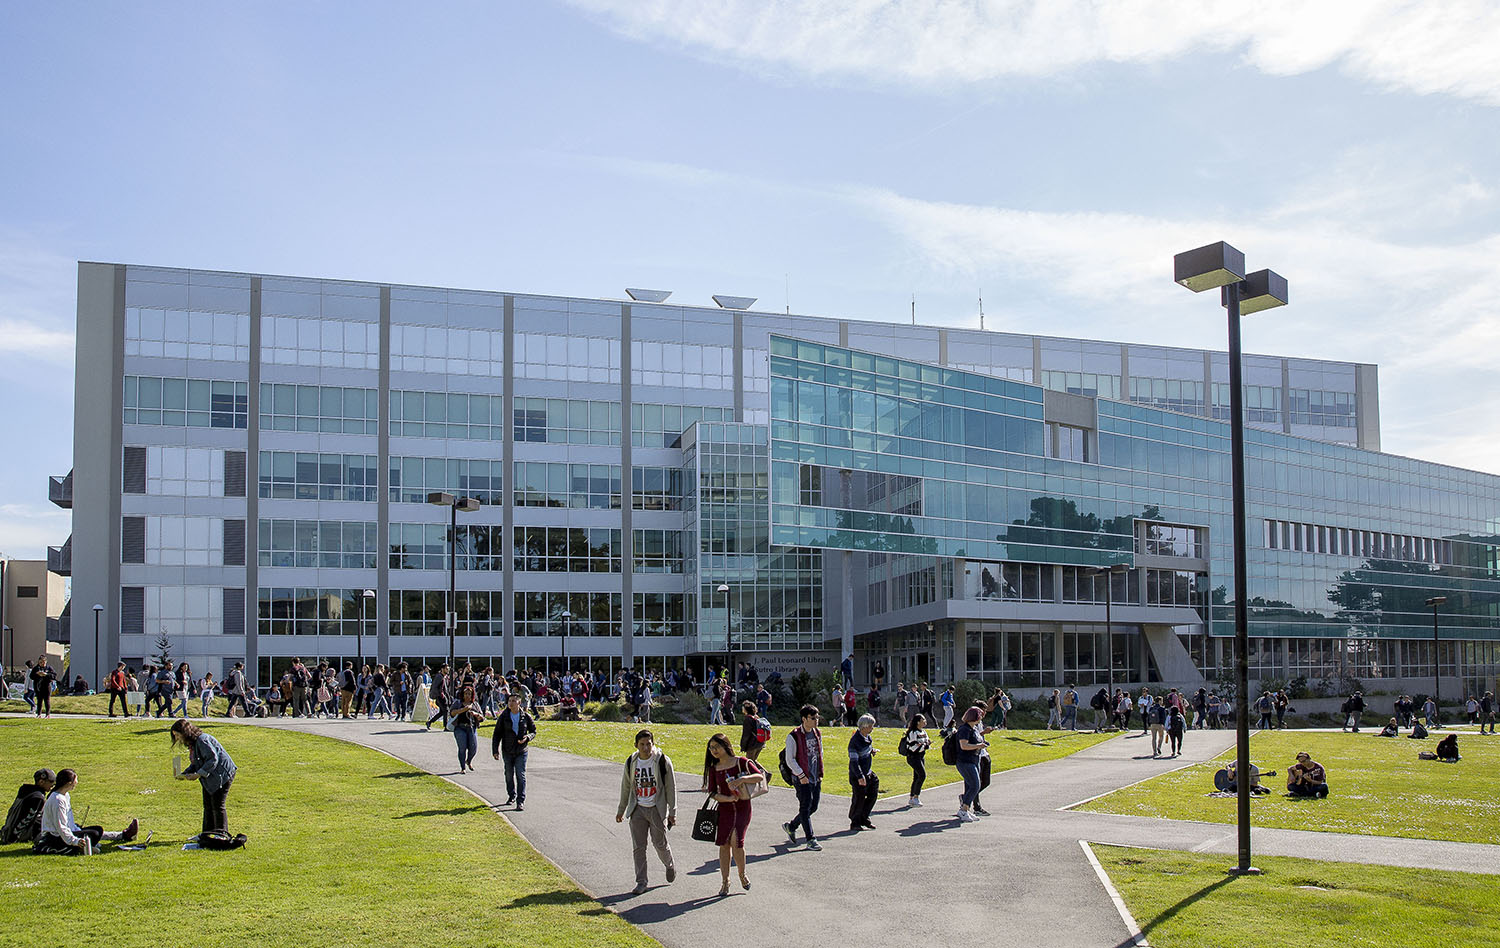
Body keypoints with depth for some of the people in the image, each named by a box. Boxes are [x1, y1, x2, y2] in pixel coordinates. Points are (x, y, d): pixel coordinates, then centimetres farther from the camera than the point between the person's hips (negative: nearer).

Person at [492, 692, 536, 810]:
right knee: (509, 775, 14)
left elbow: (533, 731, 7)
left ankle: (521, 801, -6)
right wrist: (495, 750, -4)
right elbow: (497, 734, 1)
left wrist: (527, 737, -15)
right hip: (507, 751, 2)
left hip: (521, 751, -2)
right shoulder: (504, 716, -3)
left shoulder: (526, 716, -4)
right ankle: (511, 796, 34)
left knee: (520, 775, -7)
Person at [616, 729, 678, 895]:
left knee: (660, 843, 3)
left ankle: (670, 865, 34)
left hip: (657, 809, -3)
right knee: (638, 847, 1)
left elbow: (671, 787, -5)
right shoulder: (631, 762, 1)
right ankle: (641, 881, 11)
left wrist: (672, 812, -6)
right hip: (638, 809, 3)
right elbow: (626, 787, 12)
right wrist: (621, 810, 16)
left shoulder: (663, 761, -10)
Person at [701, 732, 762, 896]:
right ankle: (725, 881, 14)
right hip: (724, 809, 3)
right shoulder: (713, 768, 7)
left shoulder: (741, 762, -2)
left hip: (742, 808, -3)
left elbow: (760, 776, -10)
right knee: (724, 845, 2)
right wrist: (728, 798, -14)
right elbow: (712, 792, 4)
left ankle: (742, 874, 9)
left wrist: (742, 779, -27)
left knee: (736, 842, -15)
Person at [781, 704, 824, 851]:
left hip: (816, 778, 7)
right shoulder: (794, 736, -13)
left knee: (813, 807, 11)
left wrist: (820, 774, 11)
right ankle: (811, 840, 2)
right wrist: (801, 775, -15)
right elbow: (790, 760, -11)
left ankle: (791, 826, 32)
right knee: (805, 808, -3)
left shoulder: (818, 734, 8)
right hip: (802, 779, -7)